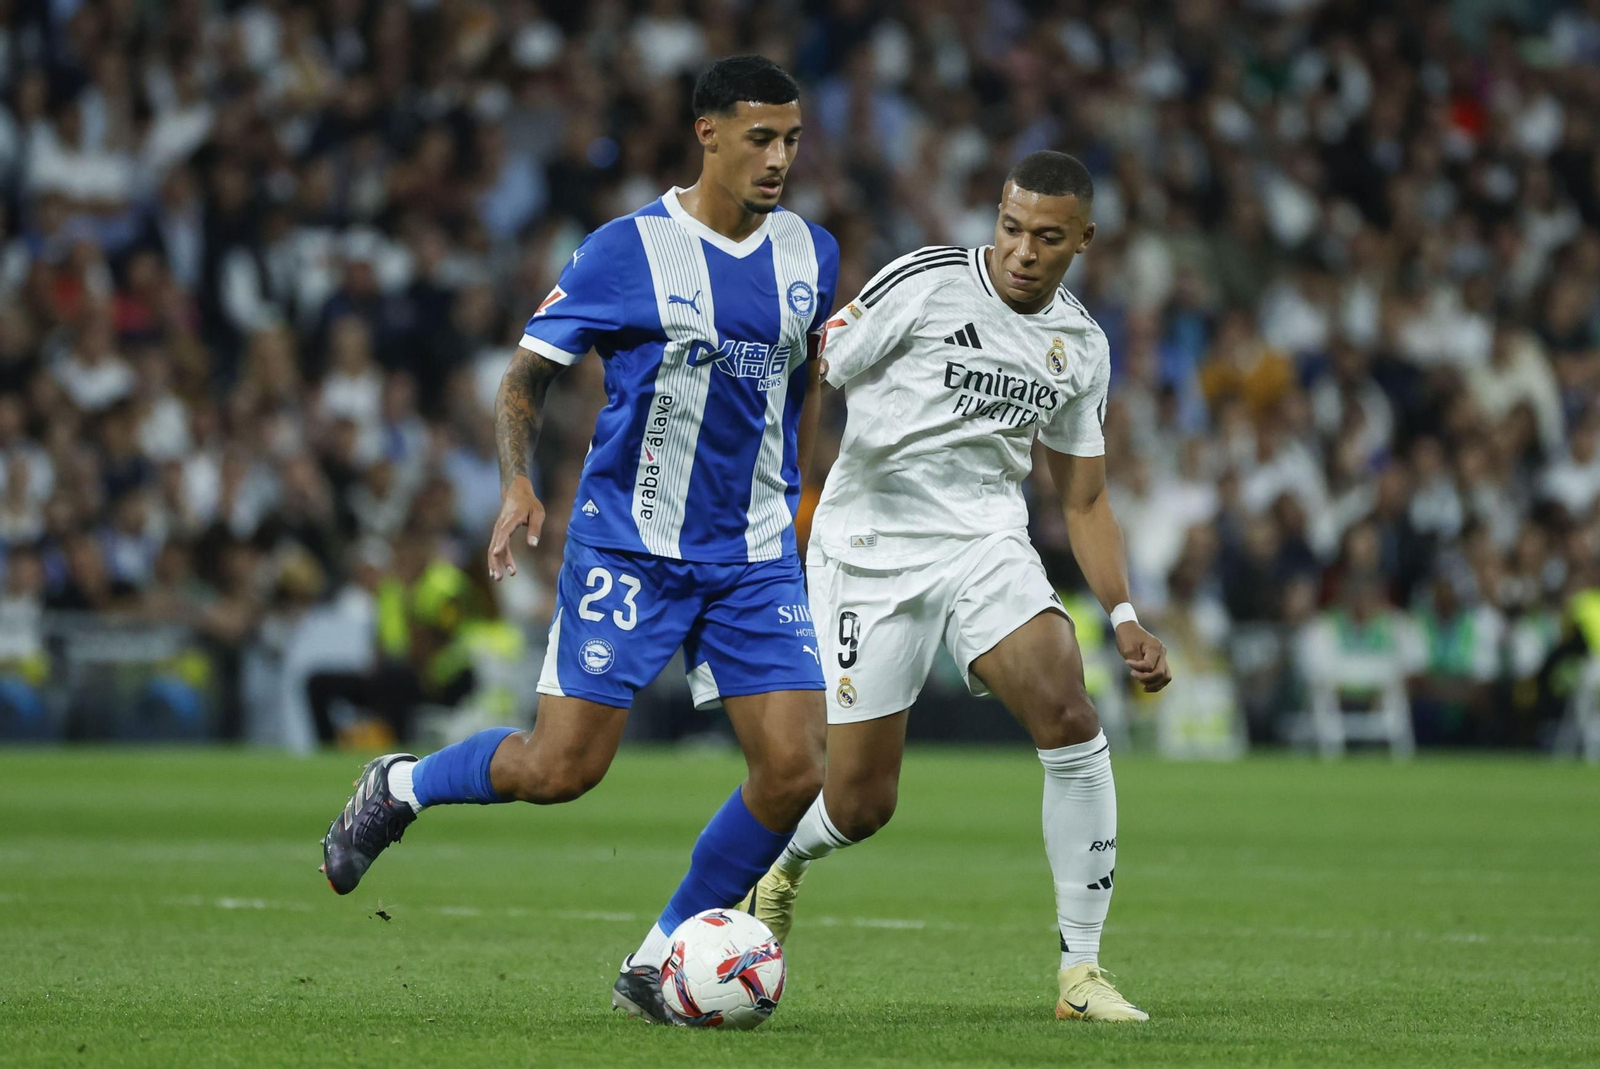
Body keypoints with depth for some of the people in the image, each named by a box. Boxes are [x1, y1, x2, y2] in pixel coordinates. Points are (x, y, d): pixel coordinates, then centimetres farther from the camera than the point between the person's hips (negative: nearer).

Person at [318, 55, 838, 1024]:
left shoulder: (811, 255, 5)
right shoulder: (628, 252, -9)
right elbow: (527, 377, -4)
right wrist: (519, 484, -20)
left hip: (756, 560, 4)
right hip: (628, 545, -4)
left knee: (796, 772, -9)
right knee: (563, 769, -9)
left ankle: (657, 964, 7)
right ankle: (399, 788, 22)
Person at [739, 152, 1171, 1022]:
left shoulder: (1081, 346, 6)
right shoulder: (924, 284, -11)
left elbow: (1083, 500, 13)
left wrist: (1124, 616, 1)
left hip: (986, 542, 4)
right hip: (869, 550, -4)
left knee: (1070, 721, -21)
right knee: (859, 805, -3)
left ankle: (1081, 971, -11)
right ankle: (781, 863, 37)